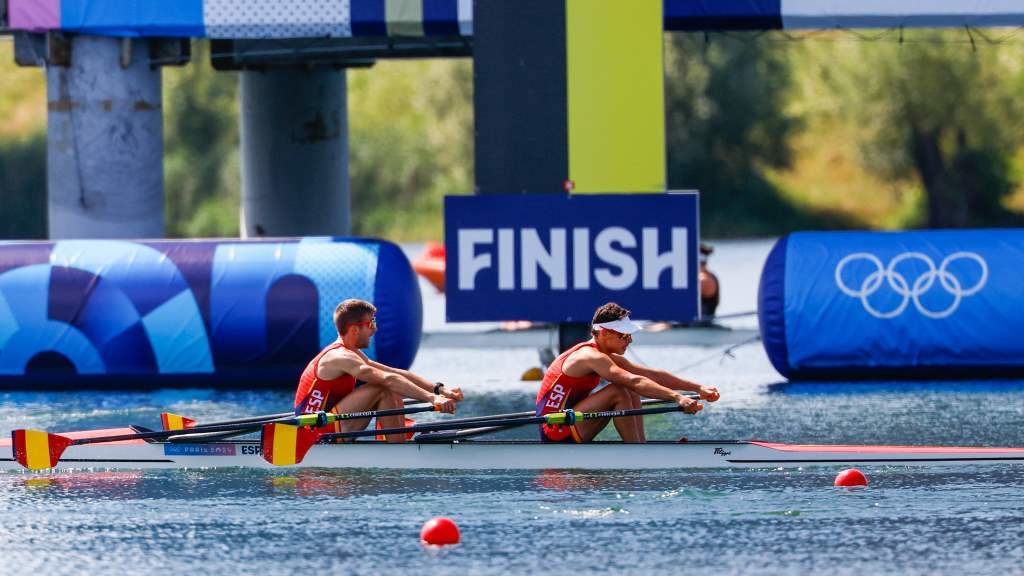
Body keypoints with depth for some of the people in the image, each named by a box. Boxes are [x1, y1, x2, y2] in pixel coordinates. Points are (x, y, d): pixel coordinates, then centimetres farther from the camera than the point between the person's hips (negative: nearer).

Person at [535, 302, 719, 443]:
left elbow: (653, 375, 10)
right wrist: (677, 397, -37)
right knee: (618, 392, -22)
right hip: (557, 434, -10)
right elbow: (634, 381, -31)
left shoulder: (608, 358, 13)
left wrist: (698, 388, 3)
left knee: (632, 394, 7)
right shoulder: (591, 357, -18)